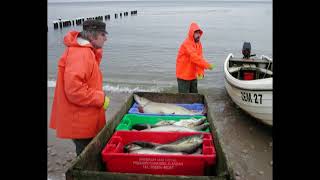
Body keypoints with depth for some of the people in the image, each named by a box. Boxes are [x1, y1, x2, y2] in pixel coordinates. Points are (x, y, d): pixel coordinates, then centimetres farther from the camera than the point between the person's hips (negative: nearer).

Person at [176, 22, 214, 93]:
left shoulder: (198, 43, 6)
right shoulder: (187, 44, -20)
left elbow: (199, 57, 0)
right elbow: (194, 57, -31)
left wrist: (201, 72, -13)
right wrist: (207, 65, -31)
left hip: (193, 76, 8)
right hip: (183, 76, -8)